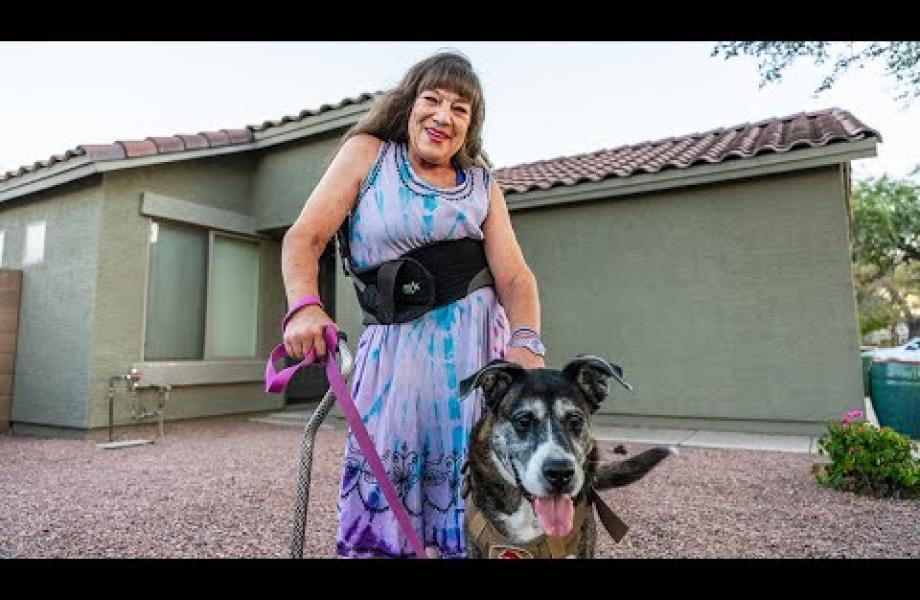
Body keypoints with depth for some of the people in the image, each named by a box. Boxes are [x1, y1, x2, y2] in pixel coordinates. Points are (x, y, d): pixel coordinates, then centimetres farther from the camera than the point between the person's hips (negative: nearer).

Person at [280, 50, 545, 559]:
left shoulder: (482, 186, 12)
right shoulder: (368, 154, 6)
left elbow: (514, 275, 1)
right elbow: (304, 237, -3)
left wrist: (526, 342, -18)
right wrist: (304, 306, -23)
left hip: (477, 344, 2)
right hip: (395, 343, -1)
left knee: (469, 497, 1)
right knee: (382, 495, -5)